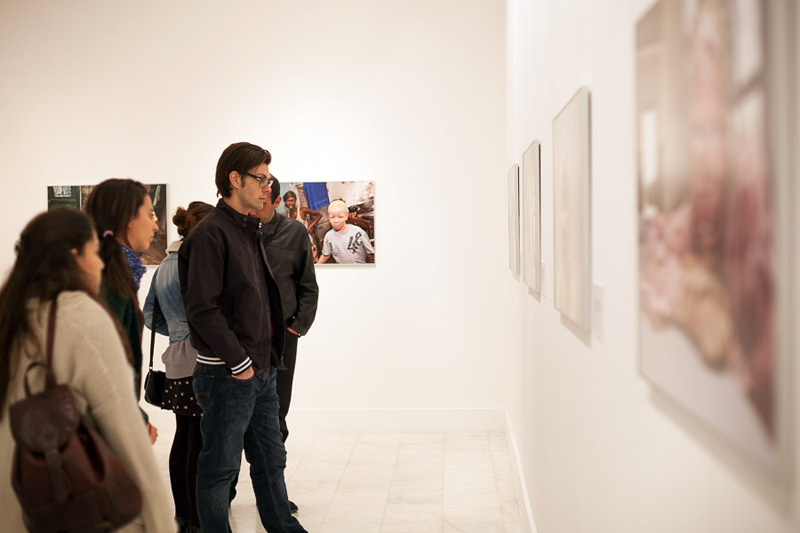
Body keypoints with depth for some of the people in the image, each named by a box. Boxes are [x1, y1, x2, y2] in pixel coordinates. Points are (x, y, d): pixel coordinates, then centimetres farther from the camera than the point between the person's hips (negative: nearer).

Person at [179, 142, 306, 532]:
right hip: (228, 374, -9)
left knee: (270, 459, 20)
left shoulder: (250, 230, 14)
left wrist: (269, 357, 11)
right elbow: (202, 309, -21)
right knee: (220, 467, 6)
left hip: (261, 369, 9)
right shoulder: (211, 233, -15)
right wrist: (239, 361, -18)